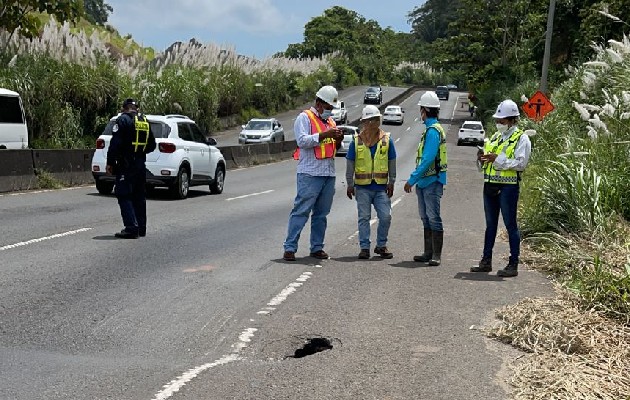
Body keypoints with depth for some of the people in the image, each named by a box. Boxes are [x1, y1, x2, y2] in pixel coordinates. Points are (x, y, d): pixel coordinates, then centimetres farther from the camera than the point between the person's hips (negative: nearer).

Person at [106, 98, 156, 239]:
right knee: (139, 196, 14)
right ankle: (141, 228, 19)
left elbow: (115, 143, -16)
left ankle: (131, 228, -13)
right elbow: (151, 145, 18)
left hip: (126, 165, -7)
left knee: (124, 196, -5)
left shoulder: (123, 120, -8)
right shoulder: (145, 121, 13)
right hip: (141, 165, 7)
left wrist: (110, 162, -10)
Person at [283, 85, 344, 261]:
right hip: (310, 174, -7)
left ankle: (317, 247, 16)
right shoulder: (305, 118, -1)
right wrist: (325, 135, -20)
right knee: (301, 211, -9)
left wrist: (338, 140, 3)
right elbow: (302, 140, -16)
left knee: (321, 213, 10)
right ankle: (290, 247, -7)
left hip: (329, 174, 7)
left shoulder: (330, 121, 21)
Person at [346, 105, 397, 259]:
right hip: (362, 187, -1)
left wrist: (391, 183, 6)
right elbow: (350, 165, 6)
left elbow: (392, 164, 9)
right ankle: (364, 247, 11)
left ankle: (381, 245, 15)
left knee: (385, 217, -2)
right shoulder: (356, 142, 0)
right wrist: (350, 185, 5)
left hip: (381, 187, 1)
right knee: (364, 218, 2)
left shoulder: (387, 140, 2)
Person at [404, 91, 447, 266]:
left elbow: (427, 160, -22)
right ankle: (428, 253, 20)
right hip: (424, 181, 10)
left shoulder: (433, 131, -15)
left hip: (432, 181, -10)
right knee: (425, 218, 13)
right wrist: (415, 179, 18)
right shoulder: (431, 129, 15)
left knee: (433, 218, -6)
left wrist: (412, 179, -20)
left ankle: (436, 255, -2)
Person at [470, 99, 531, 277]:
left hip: (508, 187, -7)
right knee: (490, 224, 13)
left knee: (510, 225, -2)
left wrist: (498, 159, -22)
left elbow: (521, 163, -17)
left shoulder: (521, 139, -4)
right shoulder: (494, 137, 18)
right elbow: (486, 163, 22)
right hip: (490, 185, 7)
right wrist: (482, 159, -1)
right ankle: (486, 261, 20)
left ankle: (513, 264, 4)